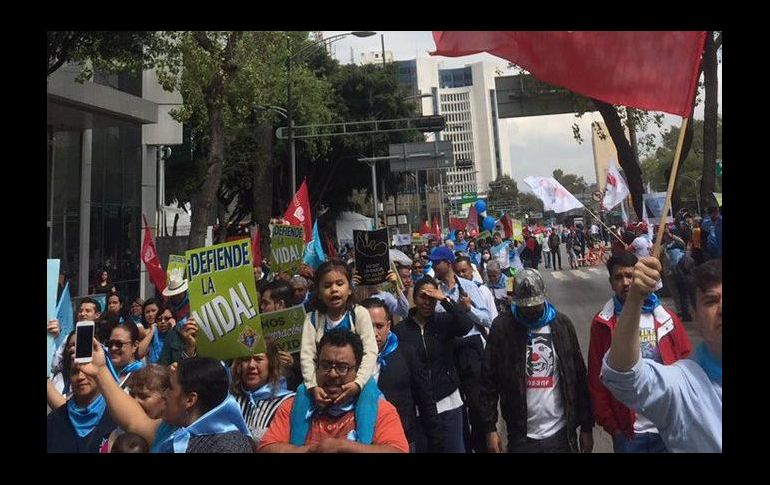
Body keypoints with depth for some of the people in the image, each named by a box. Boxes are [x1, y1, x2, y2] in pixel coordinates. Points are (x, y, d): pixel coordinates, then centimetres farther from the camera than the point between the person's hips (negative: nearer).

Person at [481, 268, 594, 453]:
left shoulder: (561, 324, -1)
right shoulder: (502, 327, -7)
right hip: (521, 437, -1)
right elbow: (488, 380, -3)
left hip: (561, 433, 1)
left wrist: (587, 426, 4)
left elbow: (579, 377, 3)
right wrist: (490, 427, -4)